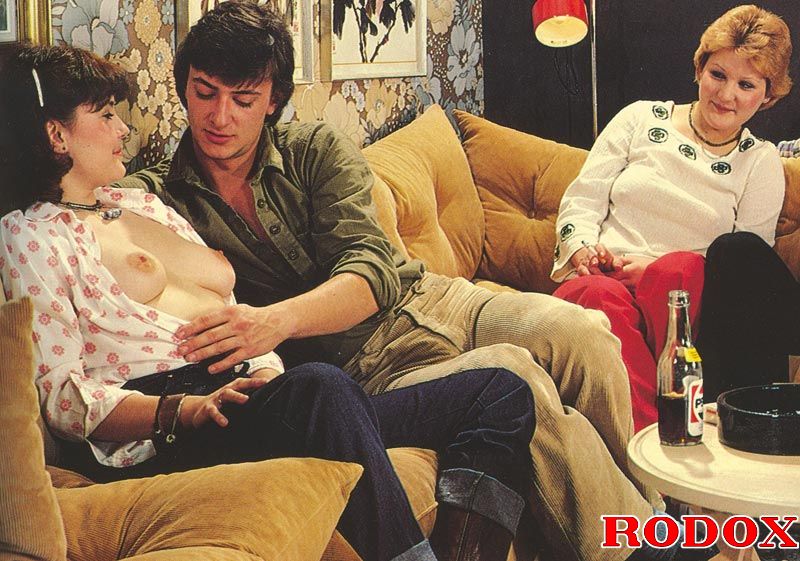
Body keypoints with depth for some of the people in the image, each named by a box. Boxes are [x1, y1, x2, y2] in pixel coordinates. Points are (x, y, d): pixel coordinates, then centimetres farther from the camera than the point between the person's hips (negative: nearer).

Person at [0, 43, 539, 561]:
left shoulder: (143, 204, 29)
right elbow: (60, 394, -4)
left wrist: (268, 371, 0)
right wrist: (188, 410, -20)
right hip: (157, 438, -7)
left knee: (502, 392, -6)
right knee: (319, 384, -40)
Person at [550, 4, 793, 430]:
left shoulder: (762, 164, 14)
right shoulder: (640, 119, 16)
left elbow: (746, 263, 4)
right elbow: (581, 201, 12)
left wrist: (657, 268, -11)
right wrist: (583, 249, -11)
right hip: (599, 279, 0)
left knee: (681, 268, -36)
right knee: (603, 297, -37)